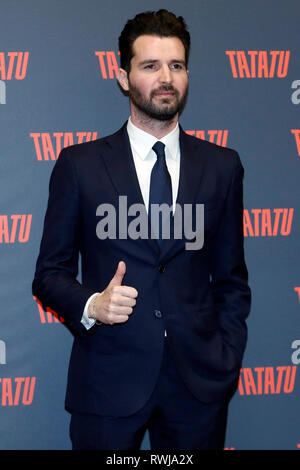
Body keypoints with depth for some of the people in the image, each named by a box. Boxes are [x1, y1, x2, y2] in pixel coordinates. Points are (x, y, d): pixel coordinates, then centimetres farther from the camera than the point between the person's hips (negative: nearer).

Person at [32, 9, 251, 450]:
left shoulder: (222, 166, 7)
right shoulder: (79, 164, 1)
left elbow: (231, 278, 11)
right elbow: (50, 273, 4)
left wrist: (227, 360, 1)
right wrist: (90, 305, -15)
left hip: (199, 383, 2)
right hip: (108, 381, -1)